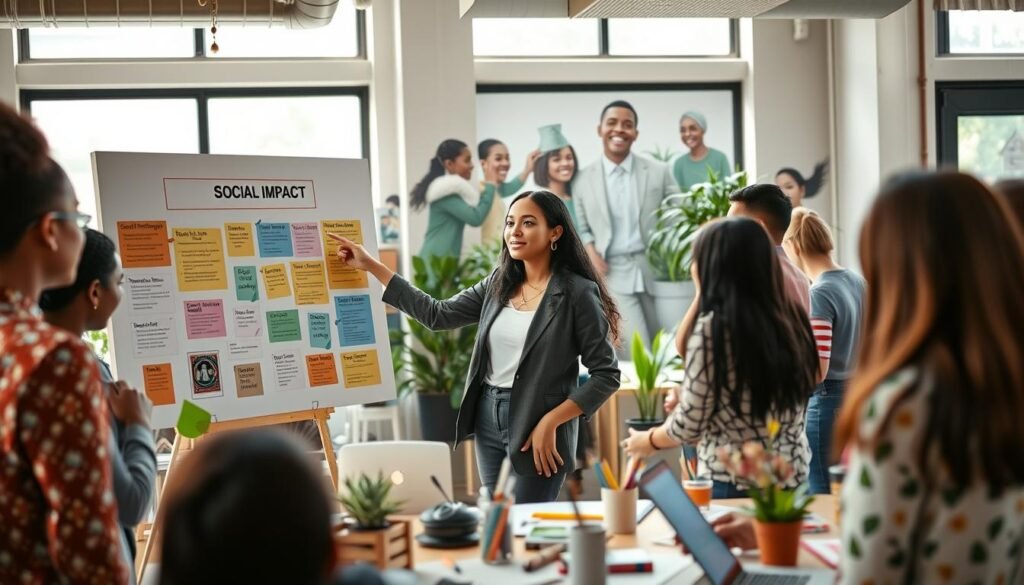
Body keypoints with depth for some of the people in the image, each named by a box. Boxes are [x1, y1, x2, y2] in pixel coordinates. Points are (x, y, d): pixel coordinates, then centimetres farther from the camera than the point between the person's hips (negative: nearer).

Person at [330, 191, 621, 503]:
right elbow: (438, 314, 9)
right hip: (489, 416, 6)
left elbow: (606, 374, -10)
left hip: (537, 424, -6)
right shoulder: (499, 283, 7)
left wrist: (550, 422, -17)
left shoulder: (578, 293, -11)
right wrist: (372, 266, 8)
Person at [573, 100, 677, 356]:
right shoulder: (582, 179, 4)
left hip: (656, 270, 2)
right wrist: (590, 251, -10)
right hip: (614, 275, -2)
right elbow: (580, 228, 9)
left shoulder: (659, 172, 5)